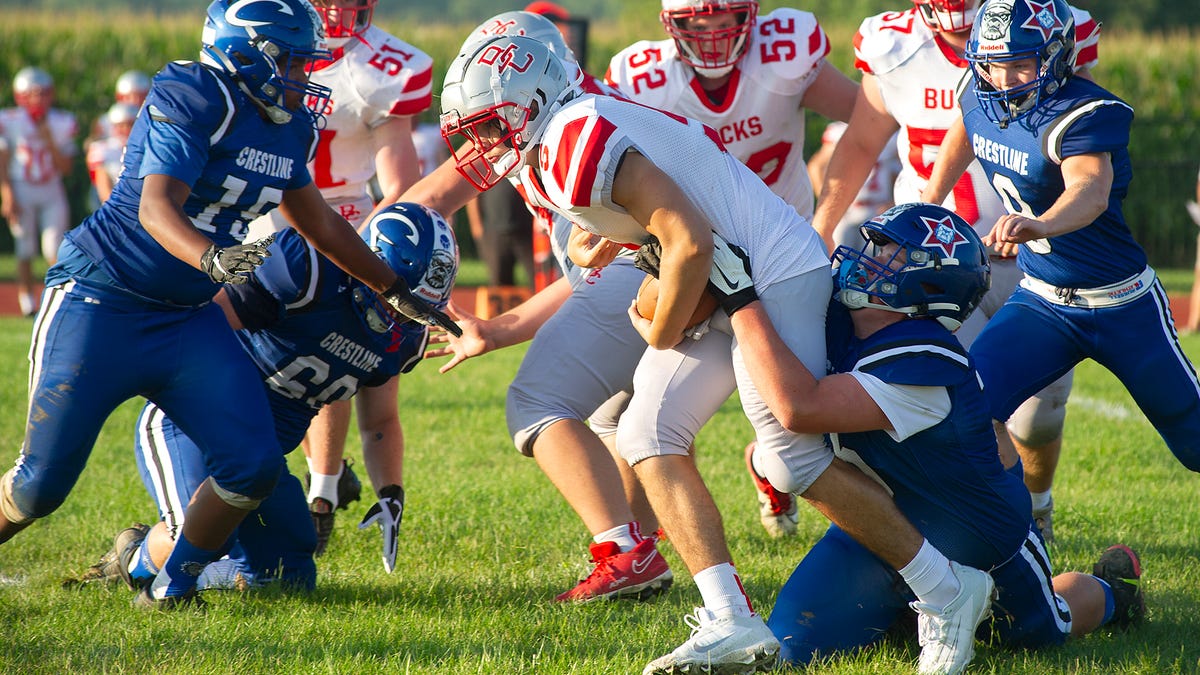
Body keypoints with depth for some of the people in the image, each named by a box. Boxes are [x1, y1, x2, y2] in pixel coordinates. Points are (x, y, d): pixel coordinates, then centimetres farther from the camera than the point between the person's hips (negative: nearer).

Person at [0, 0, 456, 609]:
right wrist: (209, 257, -47)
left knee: (252, 465, -8)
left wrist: (394, 291, 27)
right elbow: (156, 207, -28)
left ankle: (169, 590, 11)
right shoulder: (190, 99, -18)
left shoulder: (291, 126, 7)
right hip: (100, 306, -7)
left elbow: (318, 222, 22)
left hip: (187, 318, 7)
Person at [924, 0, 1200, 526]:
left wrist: (1039, 225, -69)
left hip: (1122, 307, -5)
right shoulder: (982, 99, -6)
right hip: (1041, 300, 5)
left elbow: (1091, 190, -48)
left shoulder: (1083, 114, -27)